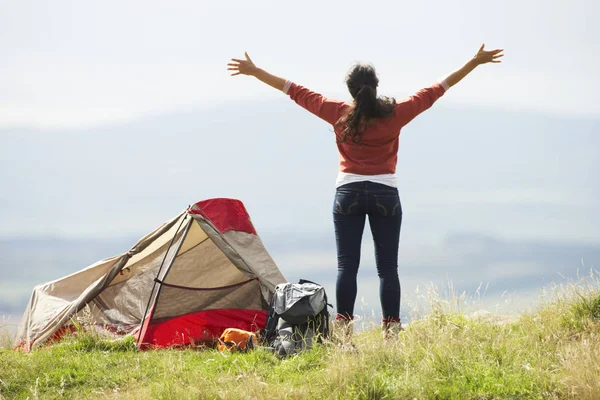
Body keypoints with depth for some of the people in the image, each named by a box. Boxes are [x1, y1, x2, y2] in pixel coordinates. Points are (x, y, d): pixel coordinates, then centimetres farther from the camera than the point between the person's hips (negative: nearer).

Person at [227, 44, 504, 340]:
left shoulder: (339, 114, -4)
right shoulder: (395, 114, -6)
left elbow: (295, 91, 3)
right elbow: (436, 90, 1)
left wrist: (254, 71, 12)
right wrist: (475, 62, 9)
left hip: (348, 194, 1)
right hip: (385, 195, 0)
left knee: (346, 265, 0)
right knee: (388, 267, 0)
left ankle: (342, 329, -5)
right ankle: (392, 332, -3)